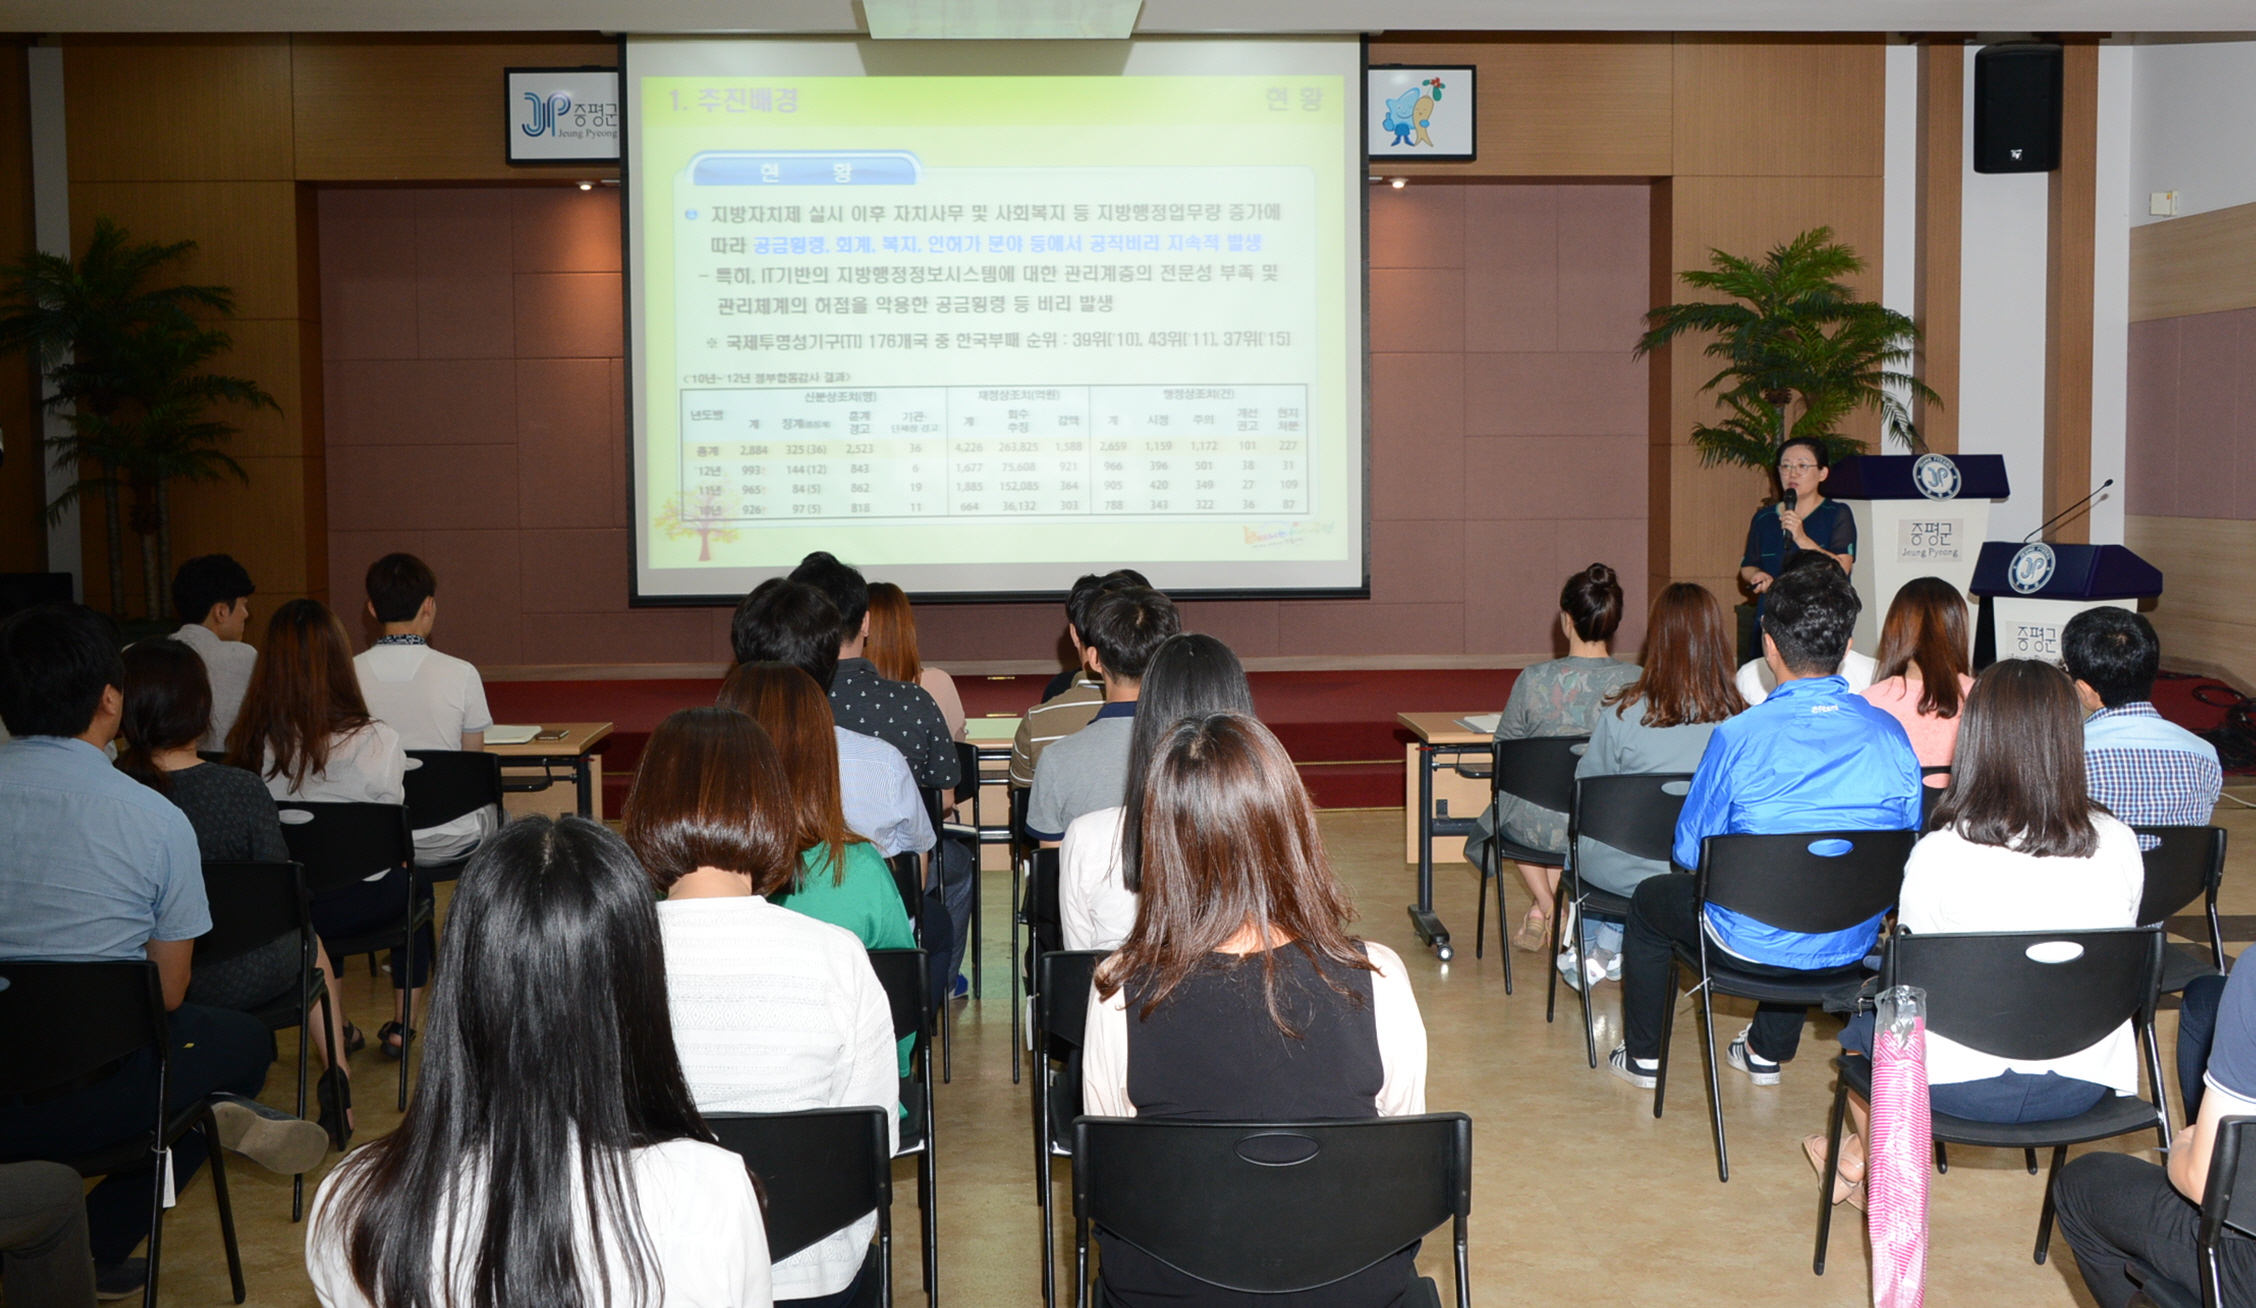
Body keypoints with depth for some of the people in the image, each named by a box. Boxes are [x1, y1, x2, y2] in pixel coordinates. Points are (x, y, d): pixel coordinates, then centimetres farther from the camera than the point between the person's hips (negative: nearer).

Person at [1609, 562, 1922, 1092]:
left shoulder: (1738, 738, -21)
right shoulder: (1891, 735, -10)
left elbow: (1689, 852, -11)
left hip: (1755, 944, -4)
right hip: (1853, 947, 4)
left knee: (1649, 899, 27)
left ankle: (1643, 1057, 40)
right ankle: (1767, 1050, 51)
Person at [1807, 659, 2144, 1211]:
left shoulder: (1939, 854, -19)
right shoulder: (2118, 844, -9)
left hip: (1966, 1086, -4)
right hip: (2083, 1086, 4)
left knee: (1865, 1017, 26)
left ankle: (1872, 1173, 49)